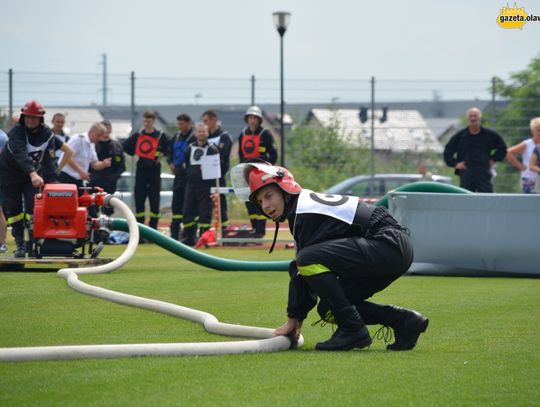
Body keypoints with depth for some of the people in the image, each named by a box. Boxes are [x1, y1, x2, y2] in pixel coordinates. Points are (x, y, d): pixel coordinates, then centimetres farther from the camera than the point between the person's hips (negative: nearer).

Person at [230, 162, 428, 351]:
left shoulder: (306, 211, -11)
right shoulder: (308, 204, 18)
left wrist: (293, 319, -5)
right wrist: (296, 319, 17)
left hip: (389, 242, -11)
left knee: (309, 260, -23)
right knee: (328, 309, 12)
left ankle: (352, 329, -18)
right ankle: (403, 320, 11)